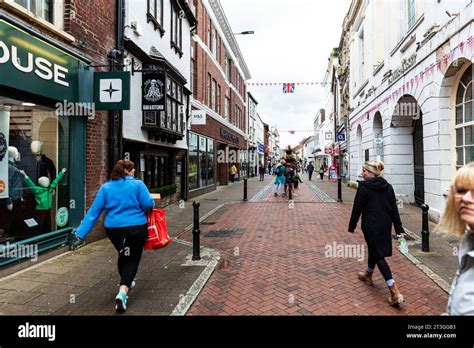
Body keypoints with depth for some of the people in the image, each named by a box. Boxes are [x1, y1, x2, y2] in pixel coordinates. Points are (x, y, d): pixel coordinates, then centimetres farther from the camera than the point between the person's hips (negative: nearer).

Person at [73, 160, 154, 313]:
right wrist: (151, 203, 12)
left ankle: (126, 282, 47)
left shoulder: (105, 187, 3)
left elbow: (94, 211, 1)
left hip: (113, 229, 4)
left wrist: (80, 233, 2)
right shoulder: (137, 184, -7)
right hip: (136, 228, -4)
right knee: (132, 259, 4)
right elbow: (149, 204, -12)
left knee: (123, 256, 27)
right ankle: (122, 293, -14)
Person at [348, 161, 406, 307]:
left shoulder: (364, 187, -14)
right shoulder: (387, 186, 5)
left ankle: (395, 293, -8)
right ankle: (368, 275, 46)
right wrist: (399, 228, 9)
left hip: (371, 225, -7)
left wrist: (352, 226, 0)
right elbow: (394, 209, 6)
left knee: (378, 254, -2)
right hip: (385, 225, 7)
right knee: (374, 249, 25)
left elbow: (357, 208, -11)